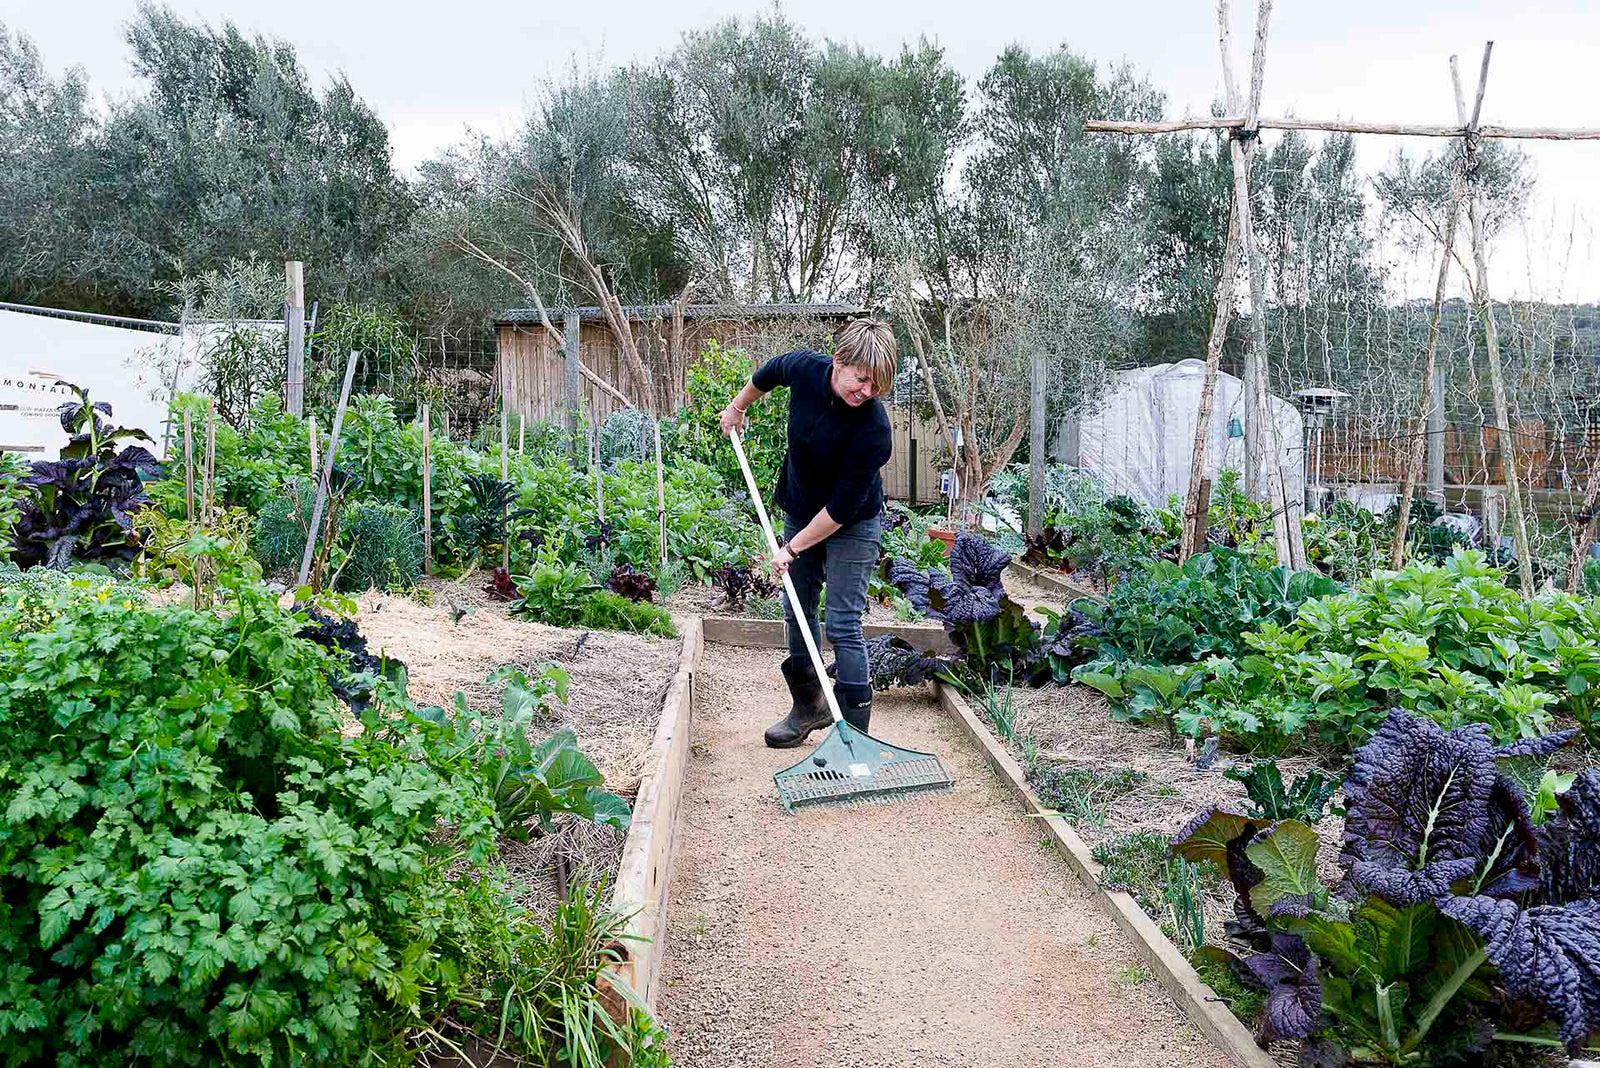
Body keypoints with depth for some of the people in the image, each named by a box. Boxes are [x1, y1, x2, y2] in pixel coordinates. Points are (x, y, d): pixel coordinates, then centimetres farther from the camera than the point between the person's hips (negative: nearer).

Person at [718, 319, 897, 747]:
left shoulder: (874, 430, -33)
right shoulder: (804, 367, -19)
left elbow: (843, 508, -27)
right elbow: (768, 373, 8)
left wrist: (793, 548, -20)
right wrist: (738, 406, 23)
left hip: (852, 525, -6)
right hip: (800, 513, 6)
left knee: (842, 625, -11)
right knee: (797, 613, 14)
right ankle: (809, 707, 31)